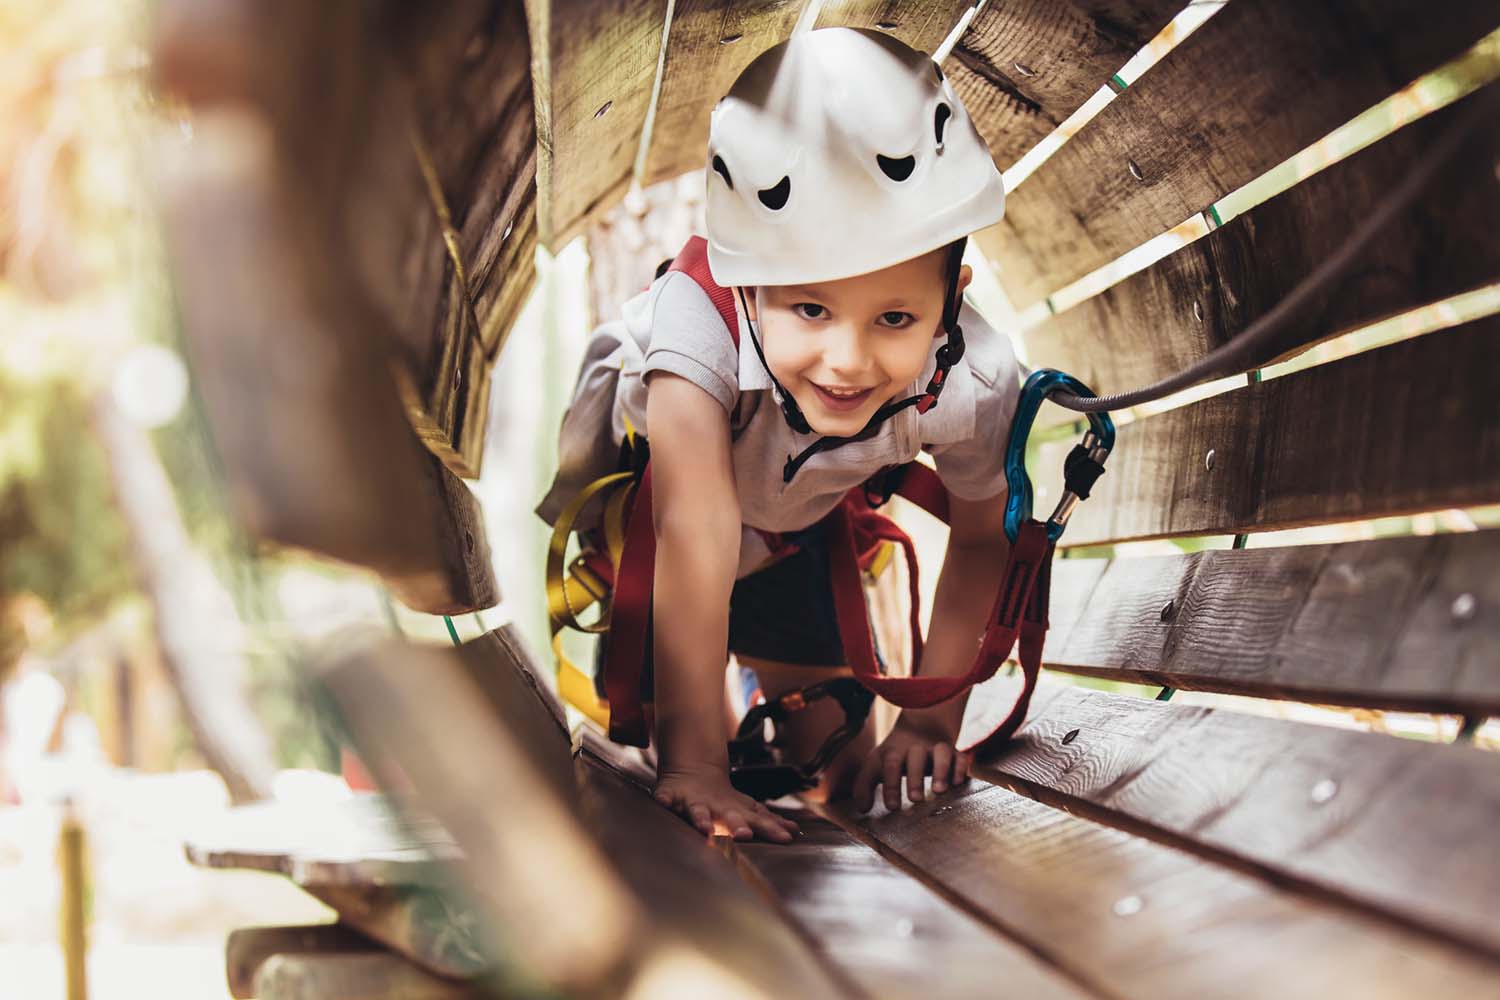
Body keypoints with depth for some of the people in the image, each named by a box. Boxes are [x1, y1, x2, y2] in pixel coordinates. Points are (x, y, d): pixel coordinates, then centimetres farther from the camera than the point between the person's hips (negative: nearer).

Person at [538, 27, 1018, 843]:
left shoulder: (972, 384, -32)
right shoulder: (697, 315, -45)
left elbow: (981, 536, -13)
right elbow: (695, 538, -50)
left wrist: (930, 717, -17)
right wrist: (691, 765, -51)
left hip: (778, 538, 3)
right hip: (621, 482, -3)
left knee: (839, 770, 7)